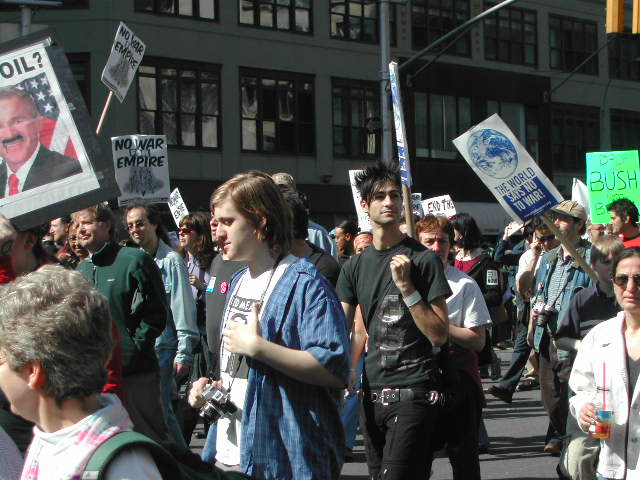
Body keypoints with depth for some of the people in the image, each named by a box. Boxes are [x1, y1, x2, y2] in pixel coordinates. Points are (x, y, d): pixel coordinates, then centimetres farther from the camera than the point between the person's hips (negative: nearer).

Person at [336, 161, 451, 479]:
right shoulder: (355, 267, 10)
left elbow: (439, 335, -8)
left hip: (413, 391, -6)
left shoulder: (422, 259, -5)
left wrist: (406, 286, -16)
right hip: (372, 393, 6)